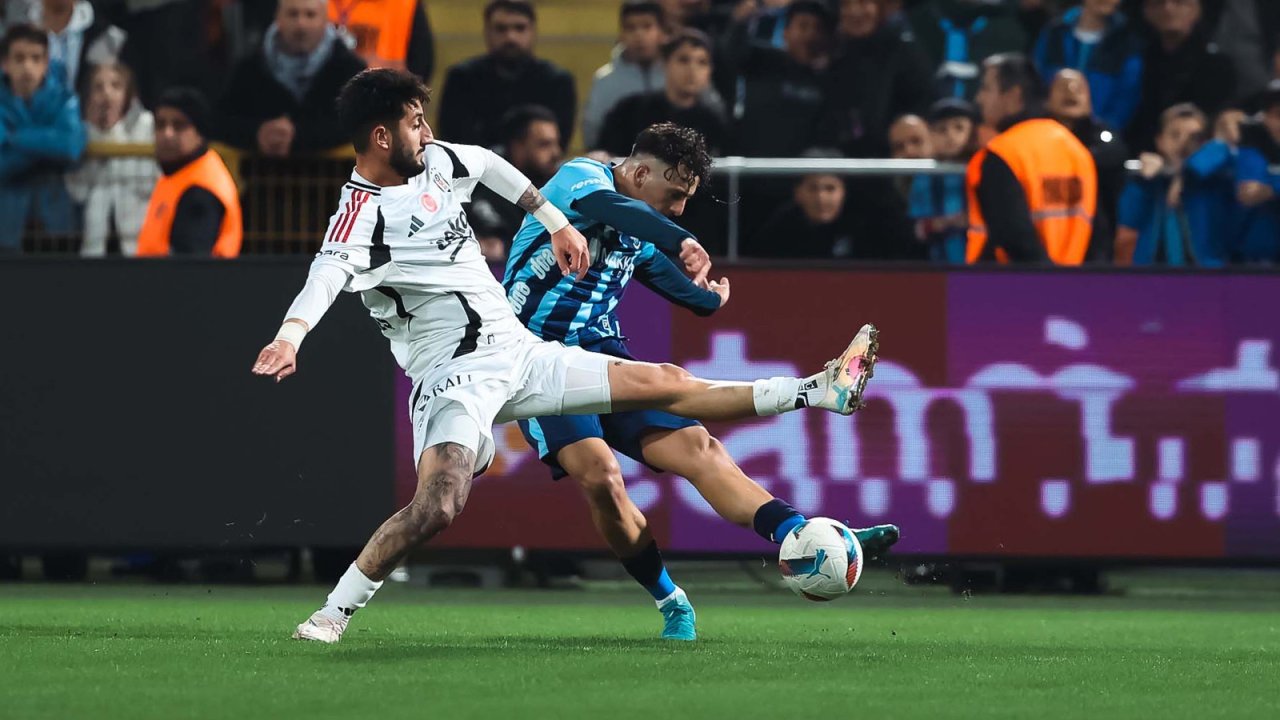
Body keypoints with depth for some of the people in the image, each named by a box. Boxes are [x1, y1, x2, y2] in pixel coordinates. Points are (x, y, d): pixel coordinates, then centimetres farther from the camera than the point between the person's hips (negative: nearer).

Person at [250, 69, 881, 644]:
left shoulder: (434, 160, 7)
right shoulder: (363, 213, -18)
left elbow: (489, 165, 31)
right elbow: (327, 275, -38)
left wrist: (556, 224, 34)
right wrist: (290, 334, -57)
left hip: (519, 353, 7)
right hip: (457, 377, -7)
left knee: (668, 385, 12)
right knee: (437, 506, -31)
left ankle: (822, 390, 22)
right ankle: (333, 614, -17)